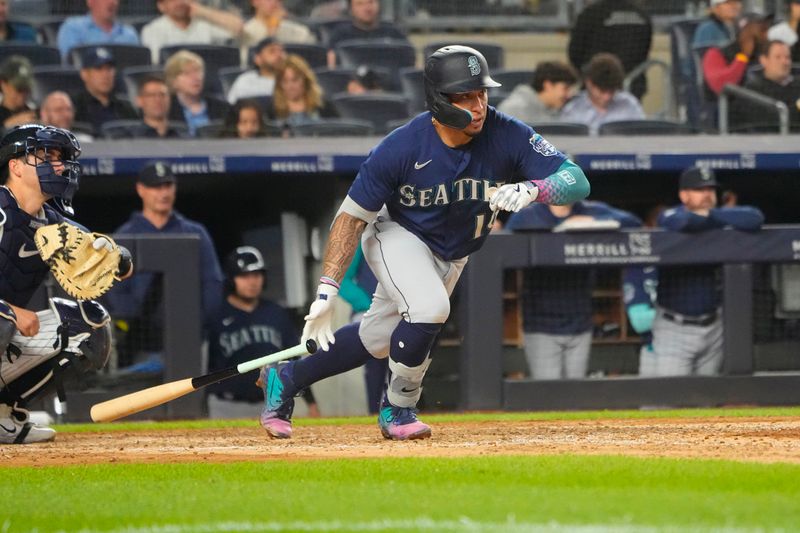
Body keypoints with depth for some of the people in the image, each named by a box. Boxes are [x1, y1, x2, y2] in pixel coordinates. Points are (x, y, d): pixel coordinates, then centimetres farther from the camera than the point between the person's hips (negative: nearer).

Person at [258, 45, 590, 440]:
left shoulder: (507, 136, -26)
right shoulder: (401, 148, -31)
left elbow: (577, 181, -28)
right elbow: (351, 216, -23)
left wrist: (532, 189, -50)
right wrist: (327, 291, -28)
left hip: (452, 255, 4)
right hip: (398, 235, -4)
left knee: (377, 340, 10)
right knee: (429, 307, -31)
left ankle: (288, 378, 31)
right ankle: (397, 409, -7)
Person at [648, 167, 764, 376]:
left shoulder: (719, 218, 4)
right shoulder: (669, 216, -7)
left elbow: (754, 218, -14)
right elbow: (680, 222, -33)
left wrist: (712, 215, -17)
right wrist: (706, 219, -14)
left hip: (712, 327, 4)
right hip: (674, 328, -4)